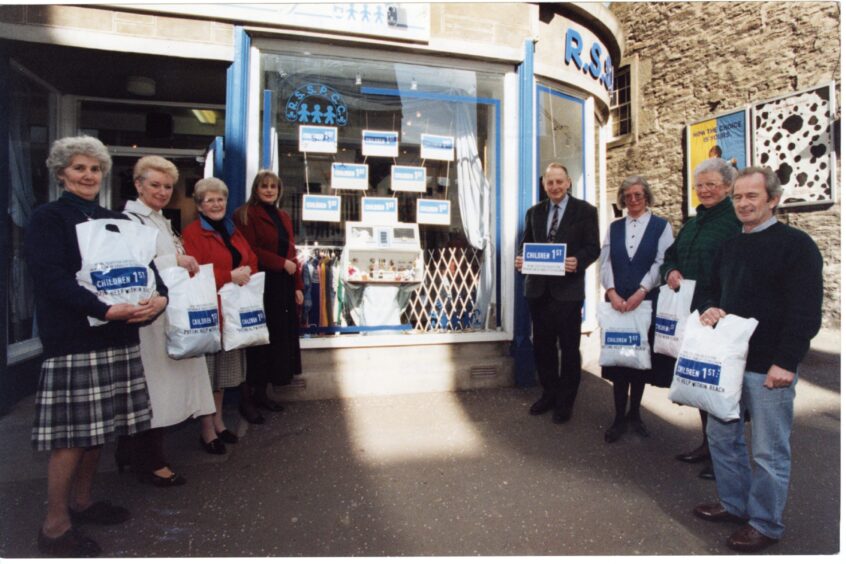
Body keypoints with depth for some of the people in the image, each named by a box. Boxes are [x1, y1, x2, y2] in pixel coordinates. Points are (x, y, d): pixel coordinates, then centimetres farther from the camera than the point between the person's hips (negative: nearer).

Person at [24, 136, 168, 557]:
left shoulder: (115, 220, 16)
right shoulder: (47, 219, -2)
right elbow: (51, 277, -15)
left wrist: (160, 297, -11)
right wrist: (104, 309, -27)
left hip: (118, 336, 6)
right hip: (72, 338, -6)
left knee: (99, 427, 13)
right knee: (71, 433, -2)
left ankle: (81, 501, 30)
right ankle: (55, 523, 13)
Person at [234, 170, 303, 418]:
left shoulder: (284, 218, 18)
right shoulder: (246, 215, -3)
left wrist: (298, 285, 9)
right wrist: (281, 263, -15)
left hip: (284, 286, 7)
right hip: (260, 286, -7)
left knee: (279, 338, 8)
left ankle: (261, 392, 19)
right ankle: (247, 395, 8)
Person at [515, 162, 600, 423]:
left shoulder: (585, 211, -1)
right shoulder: (534, 212, 12)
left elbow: (593, 248, -5)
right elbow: (526, 243, 13)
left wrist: (578, 262, -24)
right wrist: (521, 259, -8)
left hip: (568, 289, -4)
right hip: (538, 288, 4)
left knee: (569, 347, 6)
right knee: (542, 344, 13)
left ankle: (566, 401, 22)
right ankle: (549, 393, 31)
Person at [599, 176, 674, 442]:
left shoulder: (661, 226, 2)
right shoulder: (614, 227, 11)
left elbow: (661, 263, -7)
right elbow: (605, 261, 3)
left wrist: (640, 292, -19)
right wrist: (612, 292, -12)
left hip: (647, 302, -2)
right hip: (617, 302, 2)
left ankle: (634, 413, 24)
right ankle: (619, 417, 13)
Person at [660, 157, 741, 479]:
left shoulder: (736, 222, -10)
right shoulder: (693, 223, 15)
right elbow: (670, 256, 19)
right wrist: (670, 273, -3)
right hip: (689, 312, 8)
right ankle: (708, 444, 30)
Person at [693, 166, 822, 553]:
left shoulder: (796, 244, -10)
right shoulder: (729, 247, 13)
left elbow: (806, 312, -15)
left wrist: (786, 362, -19)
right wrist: (712, 309, -1)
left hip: (770, 368, -7)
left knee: (768, 452, 5)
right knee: (721, 437, 17)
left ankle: (765, 524, 23)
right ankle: (734, 504, 34)